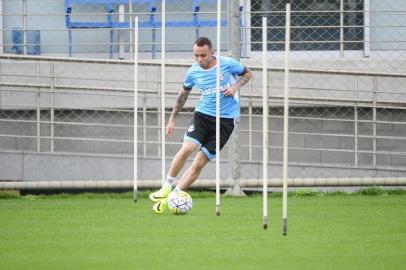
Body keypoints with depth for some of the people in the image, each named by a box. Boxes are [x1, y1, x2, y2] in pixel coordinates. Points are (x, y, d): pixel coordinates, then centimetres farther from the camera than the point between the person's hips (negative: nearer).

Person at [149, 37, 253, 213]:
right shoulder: (193, 72, -1)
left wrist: (235, 87, -11)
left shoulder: (228, 64, -9)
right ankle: (167, 188, -6)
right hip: (203, 114, 2)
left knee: (199, 163, -7)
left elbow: (247, 74, 8)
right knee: (186, 149, -23)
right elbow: (183, 94, 16)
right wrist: (172, 118, 16)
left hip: (225, 120, -2)